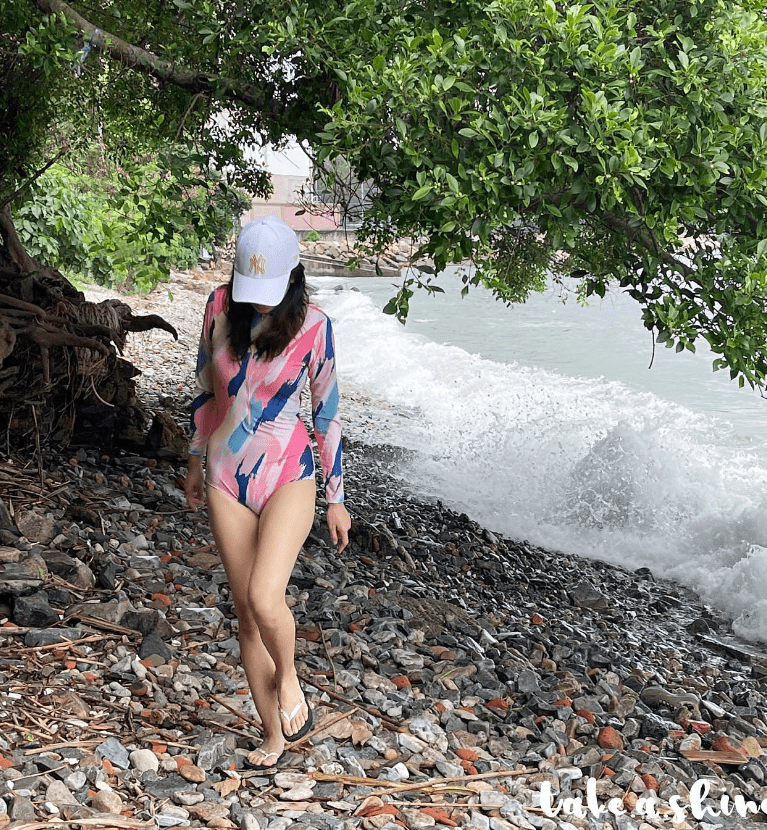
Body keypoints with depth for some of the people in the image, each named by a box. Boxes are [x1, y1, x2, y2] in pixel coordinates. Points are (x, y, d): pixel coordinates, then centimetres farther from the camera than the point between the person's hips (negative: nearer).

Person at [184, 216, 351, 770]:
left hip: (288, 475, -3)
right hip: (227, 478, 4)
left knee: (265, 598, -22)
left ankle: (288, 678, 11)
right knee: (247, 613, 7)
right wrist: (196, 463, 18)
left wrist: (337, 497, 1)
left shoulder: (312, 325, -10)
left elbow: (327, 411, -2)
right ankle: (274, 735, 22)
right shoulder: (220, 307, -2)